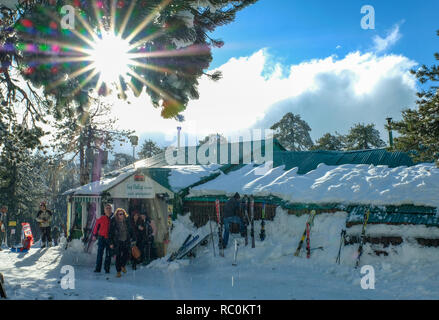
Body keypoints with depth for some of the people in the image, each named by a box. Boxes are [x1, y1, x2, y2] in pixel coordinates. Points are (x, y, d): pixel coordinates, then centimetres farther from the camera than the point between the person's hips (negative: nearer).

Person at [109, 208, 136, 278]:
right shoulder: (113, 222, -2)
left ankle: (123, 265, 19)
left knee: (127, 254, -9)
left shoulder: (127, 221, 7)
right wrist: (111, 243, -5)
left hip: (126, 241, 2)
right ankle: (118, 271, 11)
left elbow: (131, 231, 14)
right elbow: (111, 233, -1)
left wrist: (133, 239, 10)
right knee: (118, 256, -1)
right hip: (117, 242, -2)